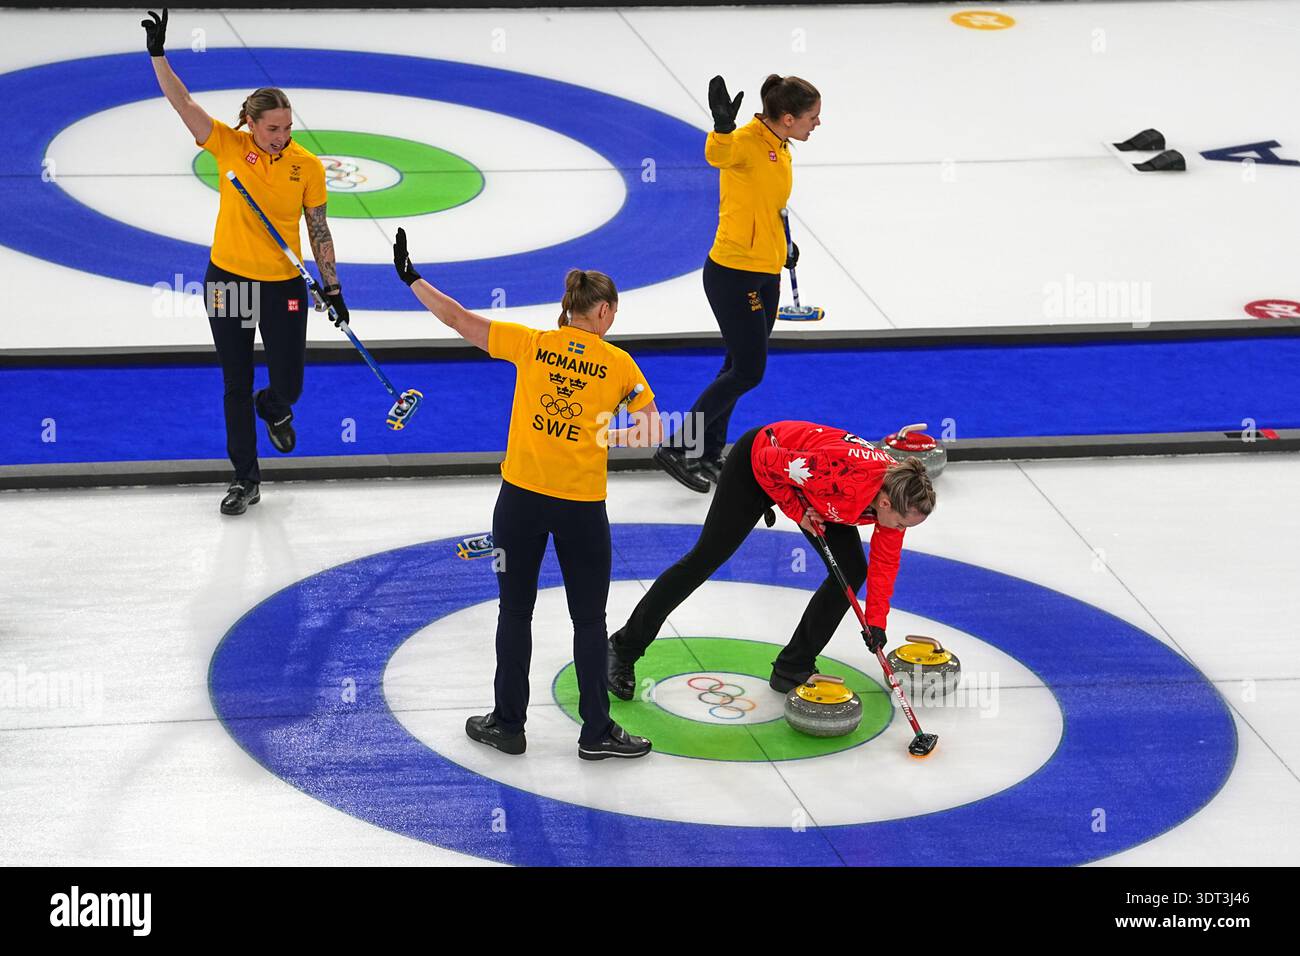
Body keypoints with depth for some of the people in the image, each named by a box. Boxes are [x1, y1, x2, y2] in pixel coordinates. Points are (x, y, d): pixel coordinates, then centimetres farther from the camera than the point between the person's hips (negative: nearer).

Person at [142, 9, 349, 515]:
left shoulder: (307, 166, -7)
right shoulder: (229, 146, -8)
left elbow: (318, 230, 1)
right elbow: (182, 103, -16)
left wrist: (332, 287, 0)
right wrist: (158, 55, -28)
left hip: (283, 285, 0)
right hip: (228, 279, 0)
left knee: (287, 385, -2)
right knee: (236, 385, 8)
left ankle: (272, 409, 38)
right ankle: (246, 478, 21)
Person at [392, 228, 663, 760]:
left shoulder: (530, 344, -1)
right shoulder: (618, 363, -1)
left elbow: (458, 320, -1)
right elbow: (651, 430, 2)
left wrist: (410, 277, 9)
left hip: (521, 497, 1)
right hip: (582, 507, -1)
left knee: (515, 612, 14)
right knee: (589, 620, 11)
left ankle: (508, 724, 20)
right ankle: (596, 732, 17)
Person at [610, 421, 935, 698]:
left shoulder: (896, 494, -20)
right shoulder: (843, 477, -43)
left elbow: (885, 562, -5)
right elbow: (772, 463, -31)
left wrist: (876, 622, -8)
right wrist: (797, 511, -22)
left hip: (808, 491, 7)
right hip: (757, 462, -7)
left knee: (852, 569, -5)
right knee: (706, 558, -4)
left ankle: (793, 668, 5)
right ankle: (624, 648, 9)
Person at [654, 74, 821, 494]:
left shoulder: (781, 149, 8)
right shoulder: (747, 141, -21)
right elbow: (717, 155, -45)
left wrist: (782, 243, 33)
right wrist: (723, 125, -65)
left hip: (765, 276, 9)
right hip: (734, 274, -9)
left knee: (740, 367, 17)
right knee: (748, 371, -5)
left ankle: (709, 456, 29)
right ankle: (676, 448, 5)